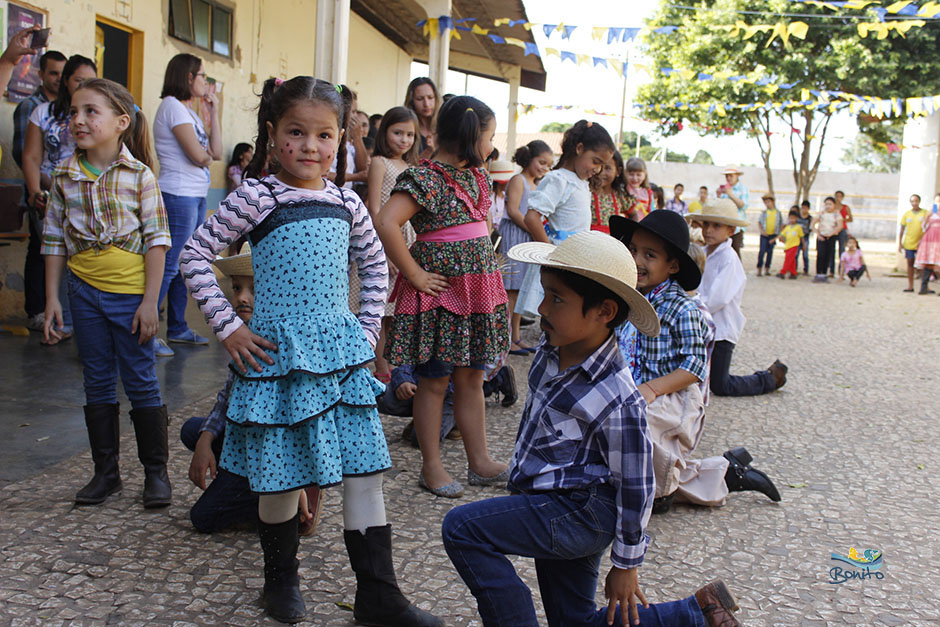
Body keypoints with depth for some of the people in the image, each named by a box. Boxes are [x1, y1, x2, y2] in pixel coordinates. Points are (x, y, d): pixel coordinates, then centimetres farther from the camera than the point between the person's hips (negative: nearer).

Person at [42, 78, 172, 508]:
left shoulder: (138, 175, -8)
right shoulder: (64, 177, 3)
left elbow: (156, 240, -8)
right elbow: (54, 239, 7)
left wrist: (150, 301, -12)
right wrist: (52, 298, 4)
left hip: (130, 292, -4)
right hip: (84, 291, 4)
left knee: (141, 382, 3)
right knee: (97, 383, 11)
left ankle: (156, 471, 17)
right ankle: (105, 472, 23)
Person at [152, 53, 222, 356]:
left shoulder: (190, 112, 20)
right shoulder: (173, 106, -9)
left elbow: (216, 153, 11)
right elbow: (200, 157, -16)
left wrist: (213, 112, 9)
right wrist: (207, 153, 7)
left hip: (196, 197, 10)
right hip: (179, 196, -10)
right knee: (169, 266, -9)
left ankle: (177, 327, 20)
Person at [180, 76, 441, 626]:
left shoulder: (345, 202, 6)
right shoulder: (256, 198, -7)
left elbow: (375, 261, 21)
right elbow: (195, 255, -4)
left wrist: (369, 327, 12)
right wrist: (229, 328, -8)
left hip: (343, 350, 4)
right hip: (280, 353, -4)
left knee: (366, 470, 3)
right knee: (284, 477, 6)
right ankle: (281, 581, 30)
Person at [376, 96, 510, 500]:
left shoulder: (475, 175, 11)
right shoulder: (426, 178, -16)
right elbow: (386, 224, -28)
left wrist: (486, 264, 13)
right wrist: (414, 275, -21)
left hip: (476, 291, 8)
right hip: (440, 291, -8)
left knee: (472, 378, 13)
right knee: (435, 379, 3)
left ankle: (479, 461, 23)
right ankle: (431, 466, 15)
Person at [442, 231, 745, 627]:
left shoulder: (616, 400, -26)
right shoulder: (551, 353, -2)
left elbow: (635, 489, -16)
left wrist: (626, 565, -7)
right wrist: (521, 482, 26)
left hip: (581, 512, -9)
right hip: (554, 509, 9)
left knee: (462, 528, -18)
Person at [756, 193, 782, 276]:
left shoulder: (778, 213, 5)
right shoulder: (764, 212, 2)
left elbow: (781, 224, 10)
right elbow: (759, 222, 4)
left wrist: (780, 234, 1)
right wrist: (762, 231, -10)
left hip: (773, 235, 2)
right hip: (764, 235, -1)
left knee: (770, 252, 5)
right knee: (762, 251, -7)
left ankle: (767, 269, 12)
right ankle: (759, 269, -2)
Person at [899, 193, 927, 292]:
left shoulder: (925, 213, 0)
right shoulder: (906, 214, 6)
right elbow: (902, 230, 10)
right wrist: (899, 243, 5)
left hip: (920, 244, -2)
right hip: (908, 244, 2)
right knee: (910, 264, 6)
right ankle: (910, 286, 11)